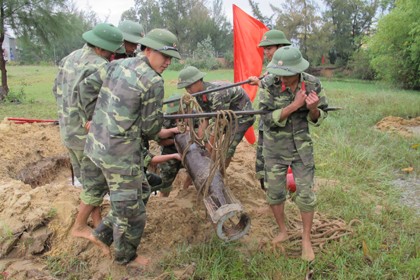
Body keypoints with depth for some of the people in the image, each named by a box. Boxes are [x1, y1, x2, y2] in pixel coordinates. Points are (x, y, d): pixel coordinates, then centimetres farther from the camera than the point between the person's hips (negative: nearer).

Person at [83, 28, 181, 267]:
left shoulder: (117, 65, 6)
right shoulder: (154, 82, -17)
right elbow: (151, 128, -10)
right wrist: (153, 134, 14)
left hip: (97, 143, 9)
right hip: (121, 154, -9)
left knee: (133, 196, 26)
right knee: (131, 211, 12)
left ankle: (102, 234, 36)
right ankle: (126, 256, 33)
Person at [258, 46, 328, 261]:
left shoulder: (312, 84, -10)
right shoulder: (270, 85, -16)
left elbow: (317, 119, -3)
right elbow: (268, 119, -21)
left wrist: (313, 109, -26)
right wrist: (294, 105, -29)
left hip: (302, 147, 1)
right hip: (275, 148, 0)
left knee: (305, 194, 2)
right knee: (274, 192, 8)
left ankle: (306, 240, 21)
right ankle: (282, 231, 31)